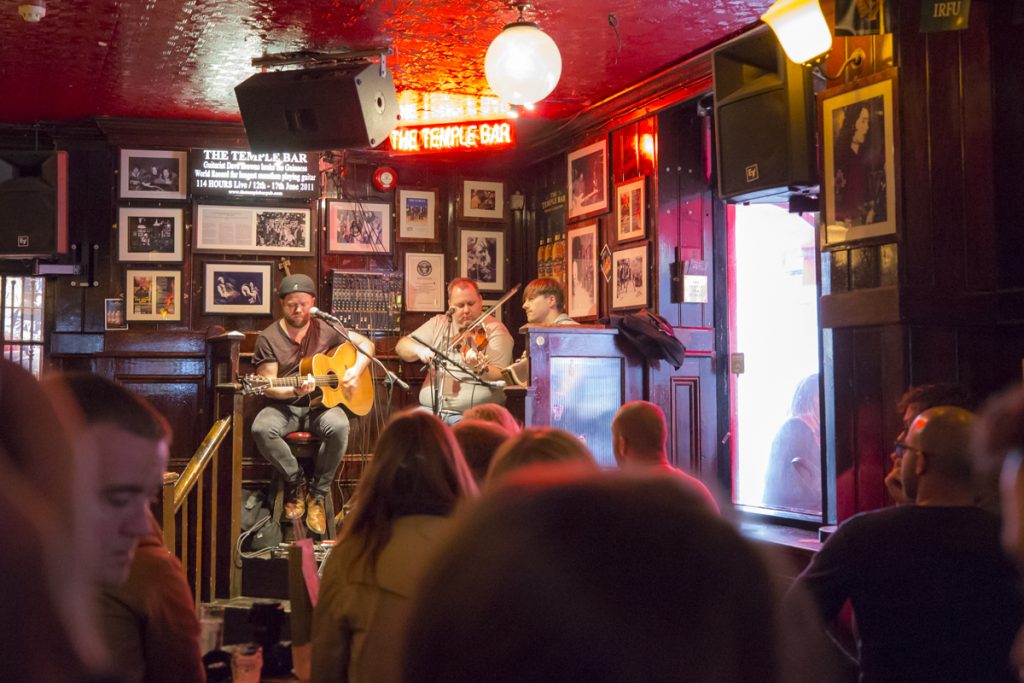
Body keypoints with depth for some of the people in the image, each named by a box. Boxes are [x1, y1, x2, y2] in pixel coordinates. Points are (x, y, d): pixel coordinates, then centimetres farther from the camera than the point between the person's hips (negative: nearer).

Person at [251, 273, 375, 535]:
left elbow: (366, 344, 13)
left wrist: (356, 370, -5)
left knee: (339, 426, -34)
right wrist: (295, 390, -25)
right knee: (261, 429, -33)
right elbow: (269, 386, -6)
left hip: (321, 405, 1)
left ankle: (317, 493, -14)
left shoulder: (326, 330, 5)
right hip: (284, 406, 0)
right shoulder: (268, 338, -1)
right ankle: (296, 483, -8)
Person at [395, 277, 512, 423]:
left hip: (475, 414, -3)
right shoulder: (438, 324, 13)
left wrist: (479, 366, -32)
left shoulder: (494, 330, -1)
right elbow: (401, 347, 9)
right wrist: (419, 350, -13)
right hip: (430, 409, 4)